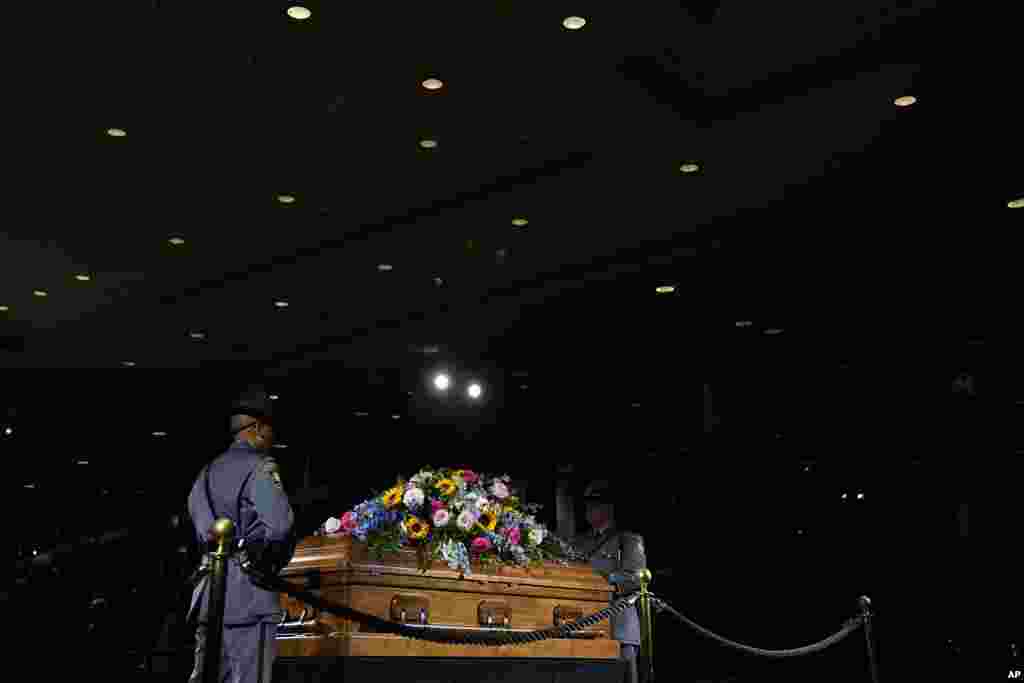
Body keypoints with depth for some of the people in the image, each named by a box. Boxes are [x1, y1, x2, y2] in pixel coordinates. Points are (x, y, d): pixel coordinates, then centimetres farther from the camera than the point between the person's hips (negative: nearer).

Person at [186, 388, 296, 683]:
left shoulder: (209, 470, 17)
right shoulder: (259, 466, -9)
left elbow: (199, 521, 12)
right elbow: (279, 524, -21)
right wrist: (276, 560, -4)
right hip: (248, 594, -8)